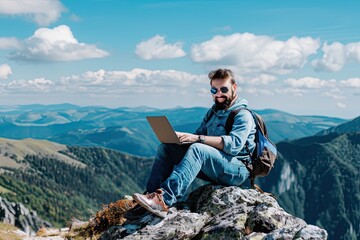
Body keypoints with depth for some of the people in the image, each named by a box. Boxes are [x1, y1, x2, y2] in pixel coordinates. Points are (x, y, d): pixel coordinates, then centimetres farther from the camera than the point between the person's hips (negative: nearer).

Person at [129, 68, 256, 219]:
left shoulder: (243, 115, -6)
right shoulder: (213, 112, 21)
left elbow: (234, 144, -22)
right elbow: (200, 135, 16)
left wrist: (198, 138, -29)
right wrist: (181, 137, -7)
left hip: (237, 169, -8)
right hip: (212, 166, 8)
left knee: (197, 149, -36)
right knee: (166, 147, -4)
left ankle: (165, 200, -49)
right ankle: (150, 196, -17)